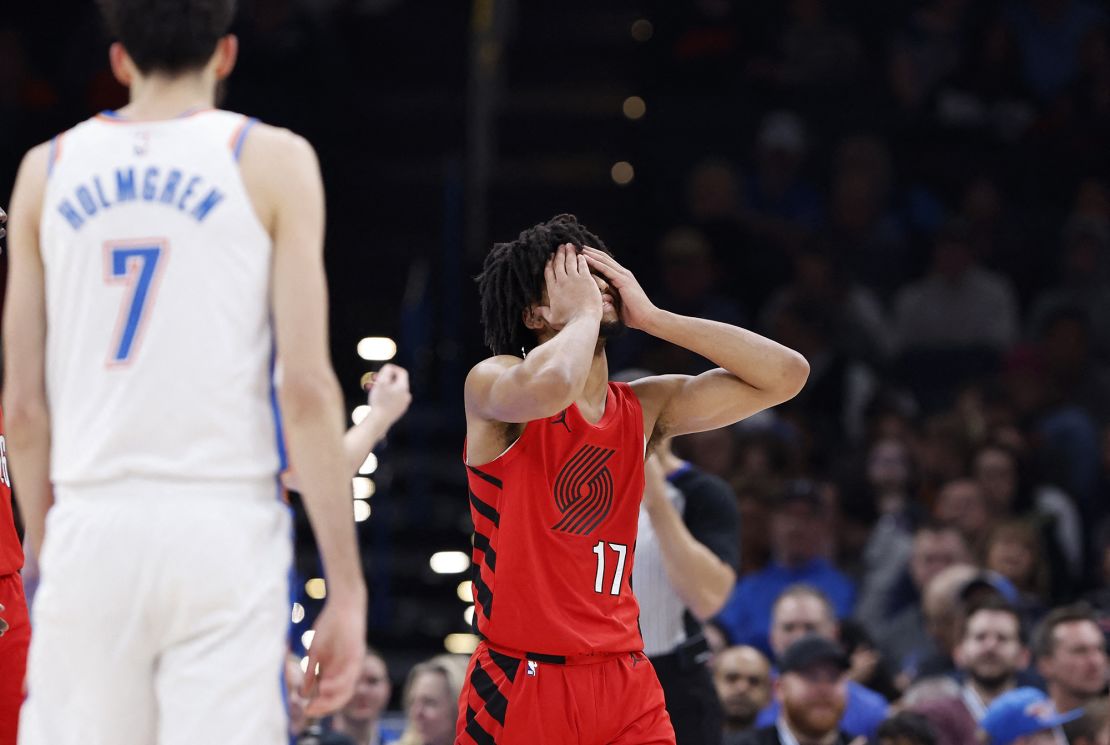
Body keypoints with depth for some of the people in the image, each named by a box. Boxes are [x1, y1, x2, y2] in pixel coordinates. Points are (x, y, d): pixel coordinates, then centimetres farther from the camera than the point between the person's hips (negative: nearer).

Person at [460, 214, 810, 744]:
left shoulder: (644, 409, 10)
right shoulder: (493, 383, -7)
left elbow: (786, 375, 4)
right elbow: (551, 387, -32)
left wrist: (650, 317, 1)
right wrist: (582, 312, -12)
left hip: (626, 686, 5)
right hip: (519, 686, -5)